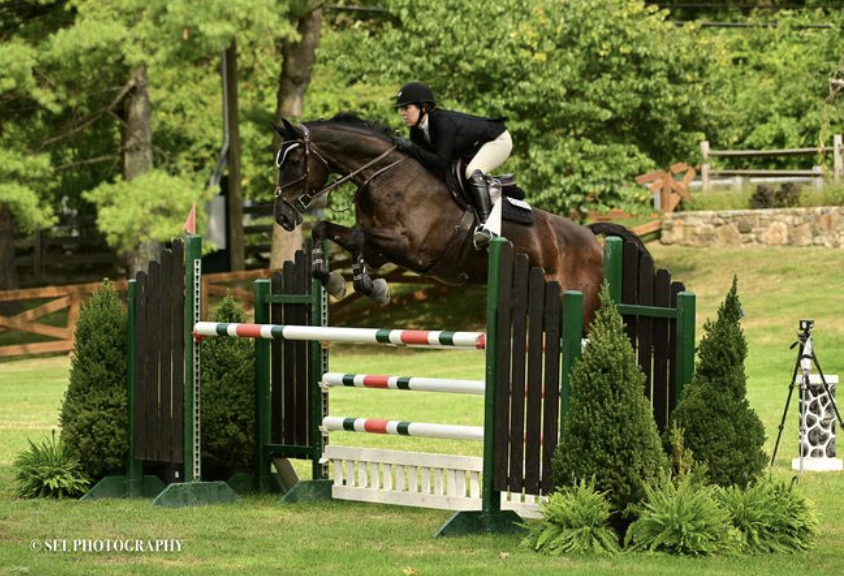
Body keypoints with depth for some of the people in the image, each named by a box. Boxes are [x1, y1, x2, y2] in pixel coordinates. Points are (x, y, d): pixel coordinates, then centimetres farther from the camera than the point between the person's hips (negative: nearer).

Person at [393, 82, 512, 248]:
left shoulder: (443, 123, -37)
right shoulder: (417, 131, -11)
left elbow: (441, 163, -41)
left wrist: (411, 147, -44)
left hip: (497, 141, -10)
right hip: (469, 150, 10)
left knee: (473, 172, -34)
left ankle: (485, 224, -42)